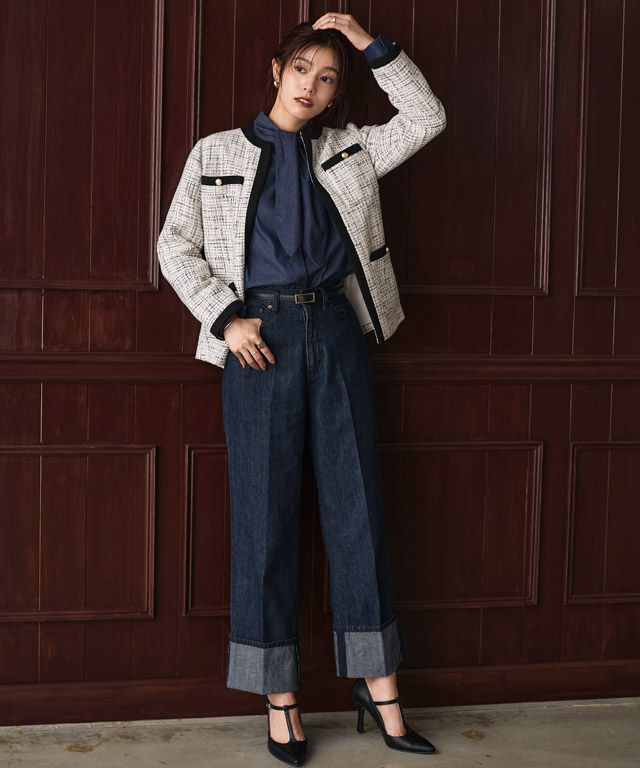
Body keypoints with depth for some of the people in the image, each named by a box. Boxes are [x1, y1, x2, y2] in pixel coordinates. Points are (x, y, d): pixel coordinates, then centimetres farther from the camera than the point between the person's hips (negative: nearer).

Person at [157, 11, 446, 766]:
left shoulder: (348, 150, 15)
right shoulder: (216, 153, 9)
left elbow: (426, 118, 10)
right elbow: (176, 244, 6)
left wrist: (370, 43, 5)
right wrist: (226, 318, -7)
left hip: (335, 329, 2)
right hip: (260, 335, -2)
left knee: (355, 506, 2)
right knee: (265, 512, -1)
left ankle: (379, 689, 9)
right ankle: (279, 700, 7)